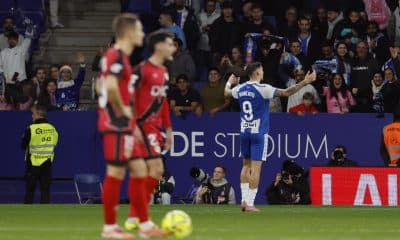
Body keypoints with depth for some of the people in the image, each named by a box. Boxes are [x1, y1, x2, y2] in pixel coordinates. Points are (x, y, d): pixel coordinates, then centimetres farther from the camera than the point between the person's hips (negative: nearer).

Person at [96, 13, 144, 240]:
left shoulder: (114, 56, 16)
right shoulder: (118, 56, -15)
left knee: (117, 173, 12)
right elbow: (111, 86, -31)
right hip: (117, 124, -10)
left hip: (111, 121, 10)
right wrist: (122, 109, -18)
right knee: (115, 172, -6)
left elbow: (101, 85, 28)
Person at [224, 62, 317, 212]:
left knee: (246, 166, 16)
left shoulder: (240, 89, 5)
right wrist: (305, 82, -18)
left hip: (244, 132, 6)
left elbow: (226, 92, 27)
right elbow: (286, 92, -20)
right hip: (258, 133, -6)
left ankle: (244, 200, 13)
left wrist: (229, 82, 48)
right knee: (255, 168, -5)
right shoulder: (262, 89, -14)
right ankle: (250, 204, -8)